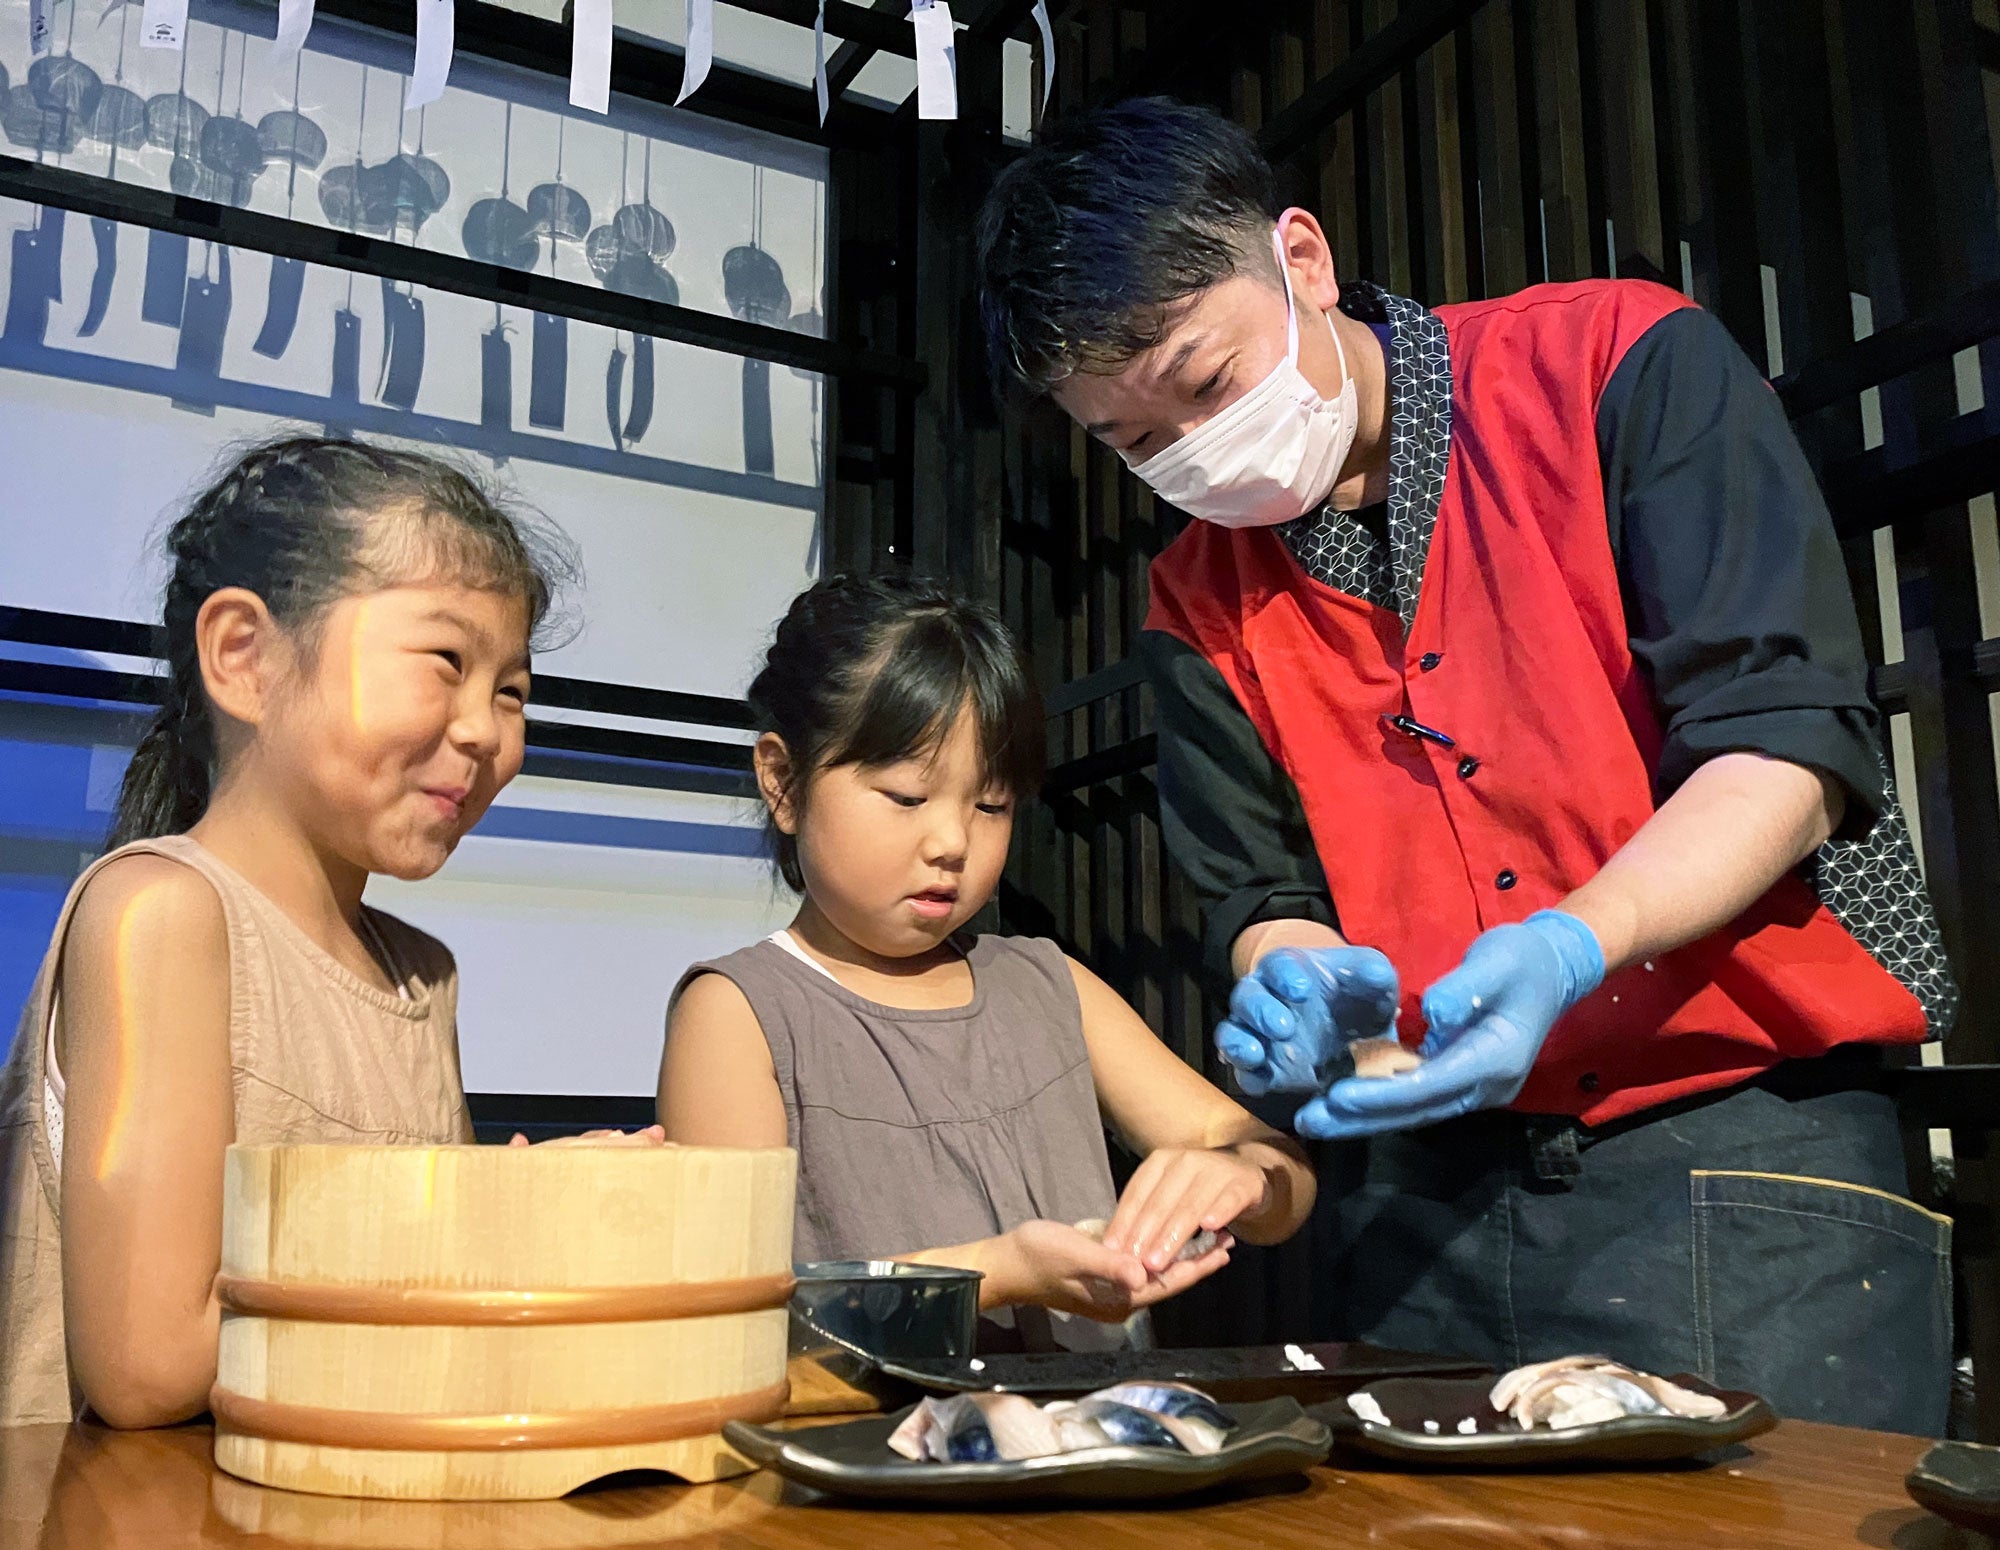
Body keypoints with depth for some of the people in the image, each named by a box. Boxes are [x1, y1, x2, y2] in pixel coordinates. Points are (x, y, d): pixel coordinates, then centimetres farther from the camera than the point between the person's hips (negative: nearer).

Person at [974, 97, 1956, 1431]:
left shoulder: (1618, 366, -5)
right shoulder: (1203, 601, 8)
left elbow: (1787, 749, -12)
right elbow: (1262, 899, 9)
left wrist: (1571, 947, -27)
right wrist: (1299, 983, -14)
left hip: (1742, 1157, -3)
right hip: (1431, 1187, 4)